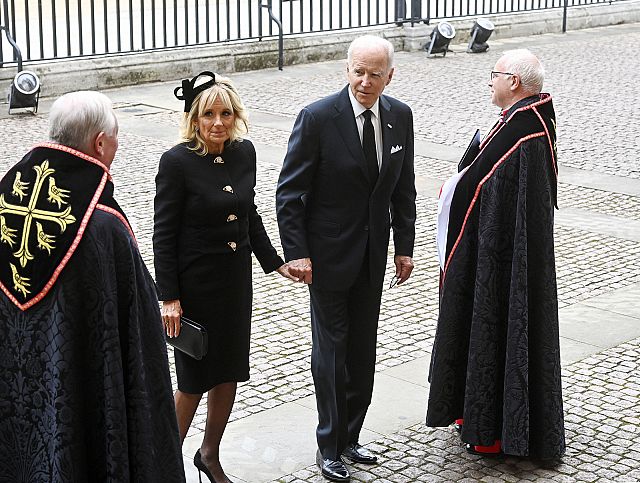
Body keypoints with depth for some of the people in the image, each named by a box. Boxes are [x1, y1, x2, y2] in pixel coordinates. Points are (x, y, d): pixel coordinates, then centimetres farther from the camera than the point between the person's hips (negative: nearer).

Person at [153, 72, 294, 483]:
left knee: (230, 371, 14)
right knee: (195, 379, 4)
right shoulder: (177, 162, -17)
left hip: (237, 279, 6)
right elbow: (164, 235, -14)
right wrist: (169, 297, -16)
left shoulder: (244, 152, 0)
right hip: (195, 283, -6)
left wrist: (275, 263, 13)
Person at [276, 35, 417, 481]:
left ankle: (349, 437, 27)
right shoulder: (317, 118, -16)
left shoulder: (400, 116, 0)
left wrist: (405, 245, 7)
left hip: (373, 257, 5)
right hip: (329, 255, -5)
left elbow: (403, 188, 9)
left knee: (363, 350, 13)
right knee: (331, 350, 3)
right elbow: (289, 192, -12)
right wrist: (296, 252, -17)